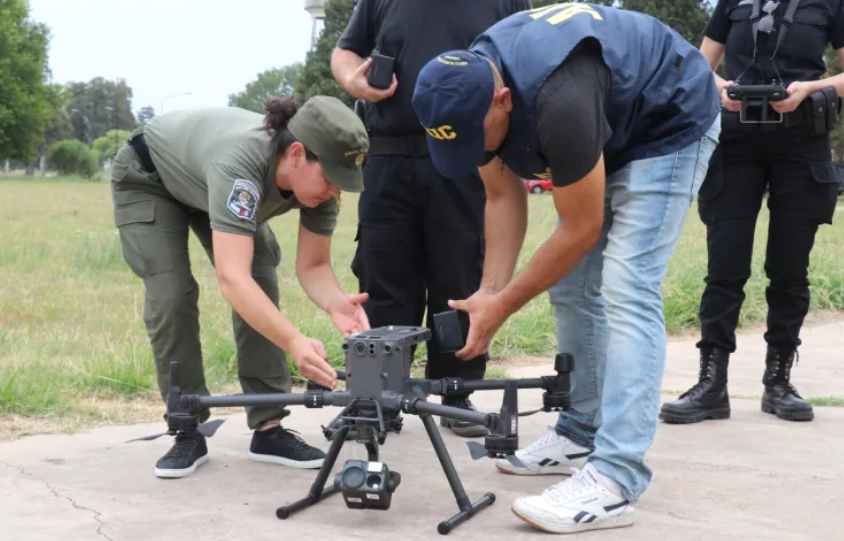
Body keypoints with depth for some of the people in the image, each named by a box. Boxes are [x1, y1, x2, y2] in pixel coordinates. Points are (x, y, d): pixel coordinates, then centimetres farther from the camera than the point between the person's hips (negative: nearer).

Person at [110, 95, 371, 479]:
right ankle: (188, 433, -3)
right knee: (171, 296, -17)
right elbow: (233, 279, -55)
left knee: (261, 289, -9)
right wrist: (296, 343, -65)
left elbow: (313, 265, -20)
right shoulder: (240, 163, -47)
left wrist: (336, 303, -42)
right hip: (148, 179, -5)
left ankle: (268, 429, -3)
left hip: (207, 182, 6)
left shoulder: (318, 174, -27)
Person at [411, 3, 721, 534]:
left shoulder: (558, 100, -39)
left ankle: (614, 480, -23)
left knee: (626, 288, -19)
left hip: (670, 125, -8)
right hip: (608, 131, 9)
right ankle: (582, 434, 19)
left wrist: (503, 306, -19)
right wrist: (490, 289, -13)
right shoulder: (471, 86, -15)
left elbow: (582, 230, -26)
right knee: (572, 284, 6)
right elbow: (504, 198, -3)